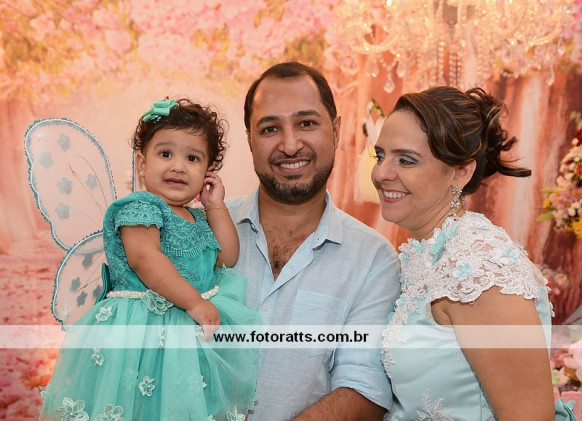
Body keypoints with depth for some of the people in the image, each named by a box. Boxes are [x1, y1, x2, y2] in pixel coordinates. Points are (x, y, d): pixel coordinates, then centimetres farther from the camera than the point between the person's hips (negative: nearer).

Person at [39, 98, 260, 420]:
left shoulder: (197, 218, 15)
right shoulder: (141, 206, -11)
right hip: (146, 330, -8)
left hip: (192, 329, 8)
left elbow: (226, 257, 11)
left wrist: (216, 205, 7)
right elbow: (145, 259, -25)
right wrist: (195, 303, -26)